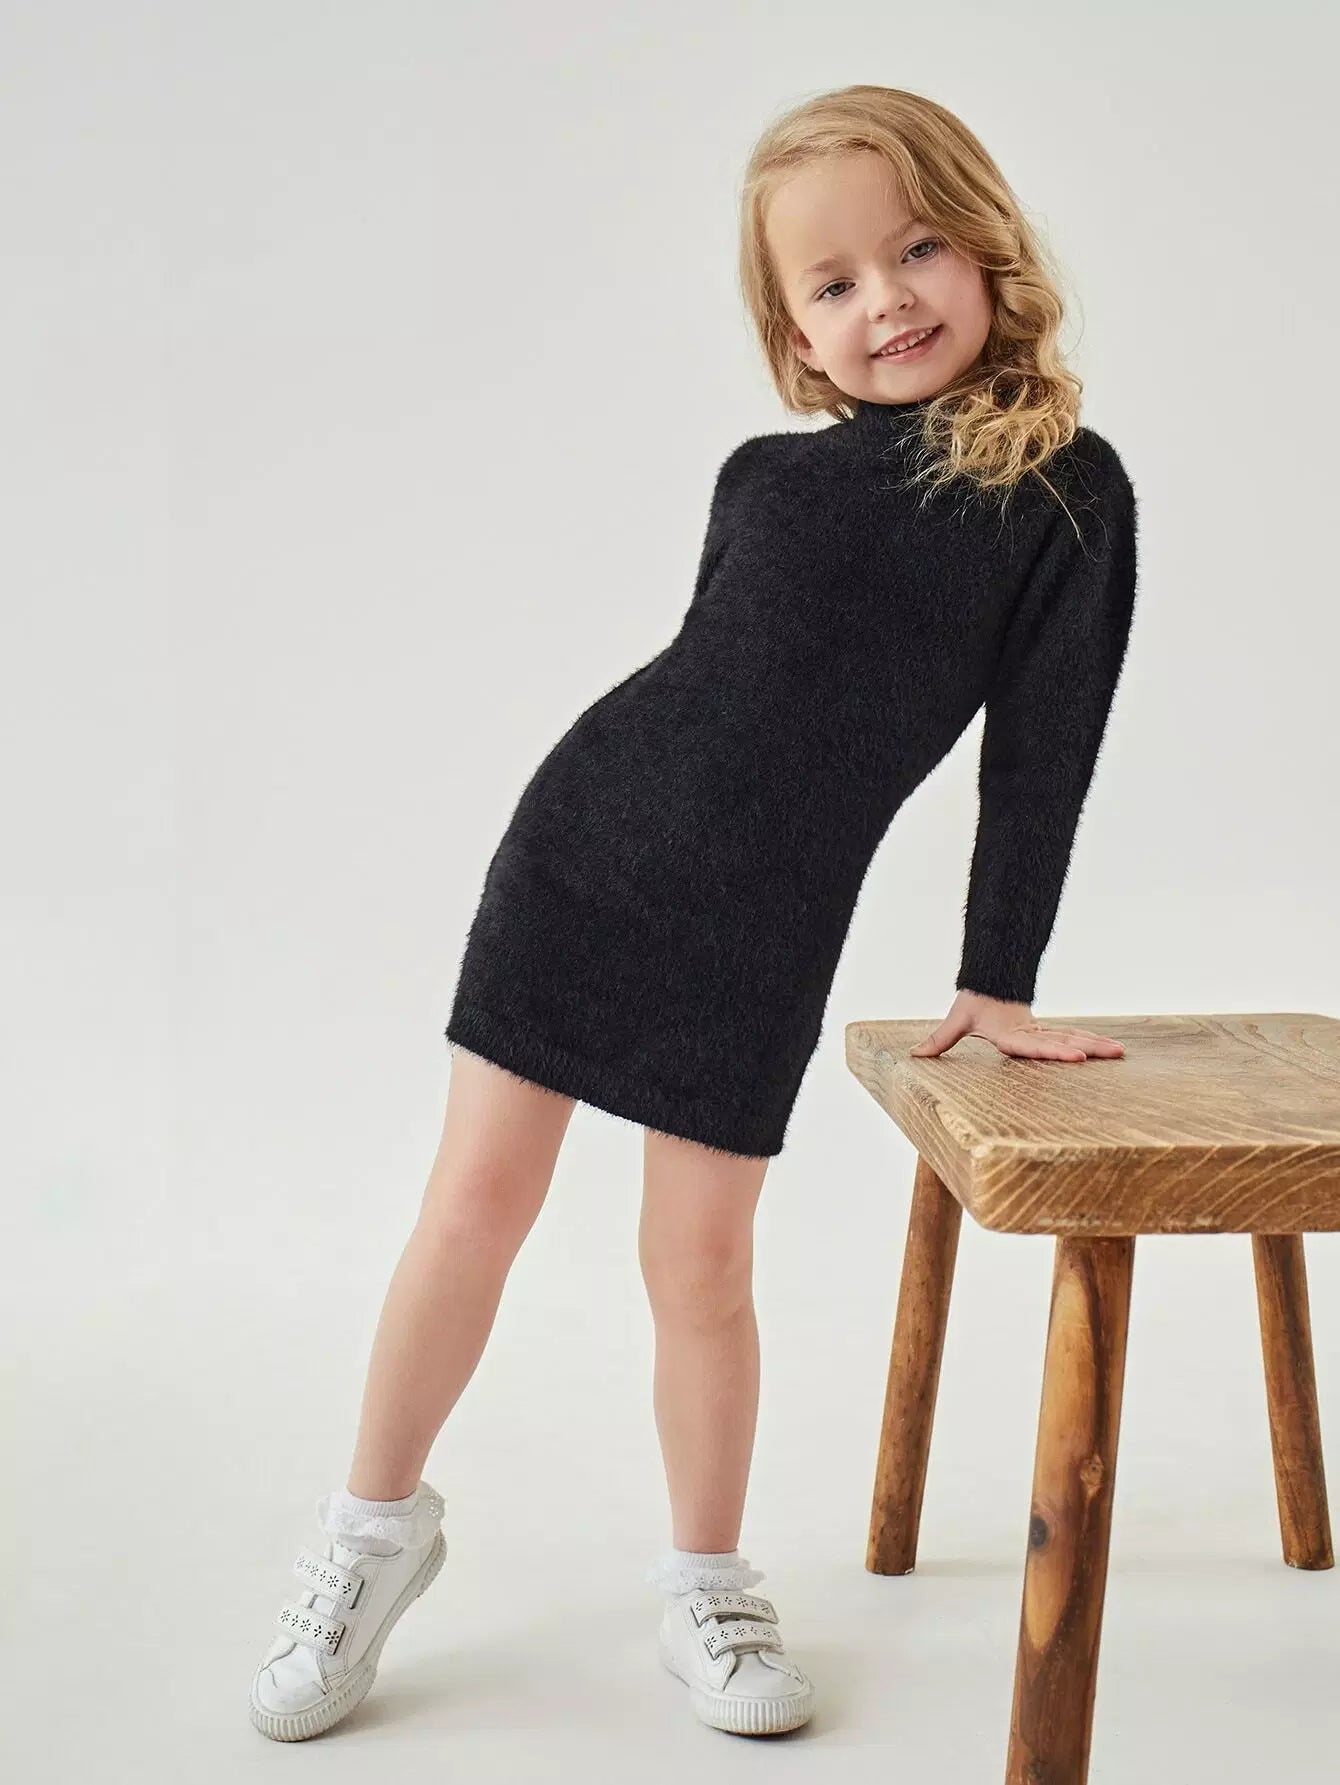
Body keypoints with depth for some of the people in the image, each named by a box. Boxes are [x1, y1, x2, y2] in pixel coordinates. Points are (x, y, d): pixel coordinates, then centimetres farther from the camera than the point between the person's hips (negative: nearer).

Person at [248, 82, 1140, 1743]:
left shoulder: (1067, 493, -9)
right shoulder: (766, 477, -2)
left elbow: (1041, 749, -5)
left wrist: (998, 986, -3)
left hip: (764, 935, -2)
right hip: (584, 841, 2)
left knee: (698, 1259, 3)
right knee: (475, 1198, 5)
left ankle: (705, 1587, 26)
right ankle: (378, 1522, 25)